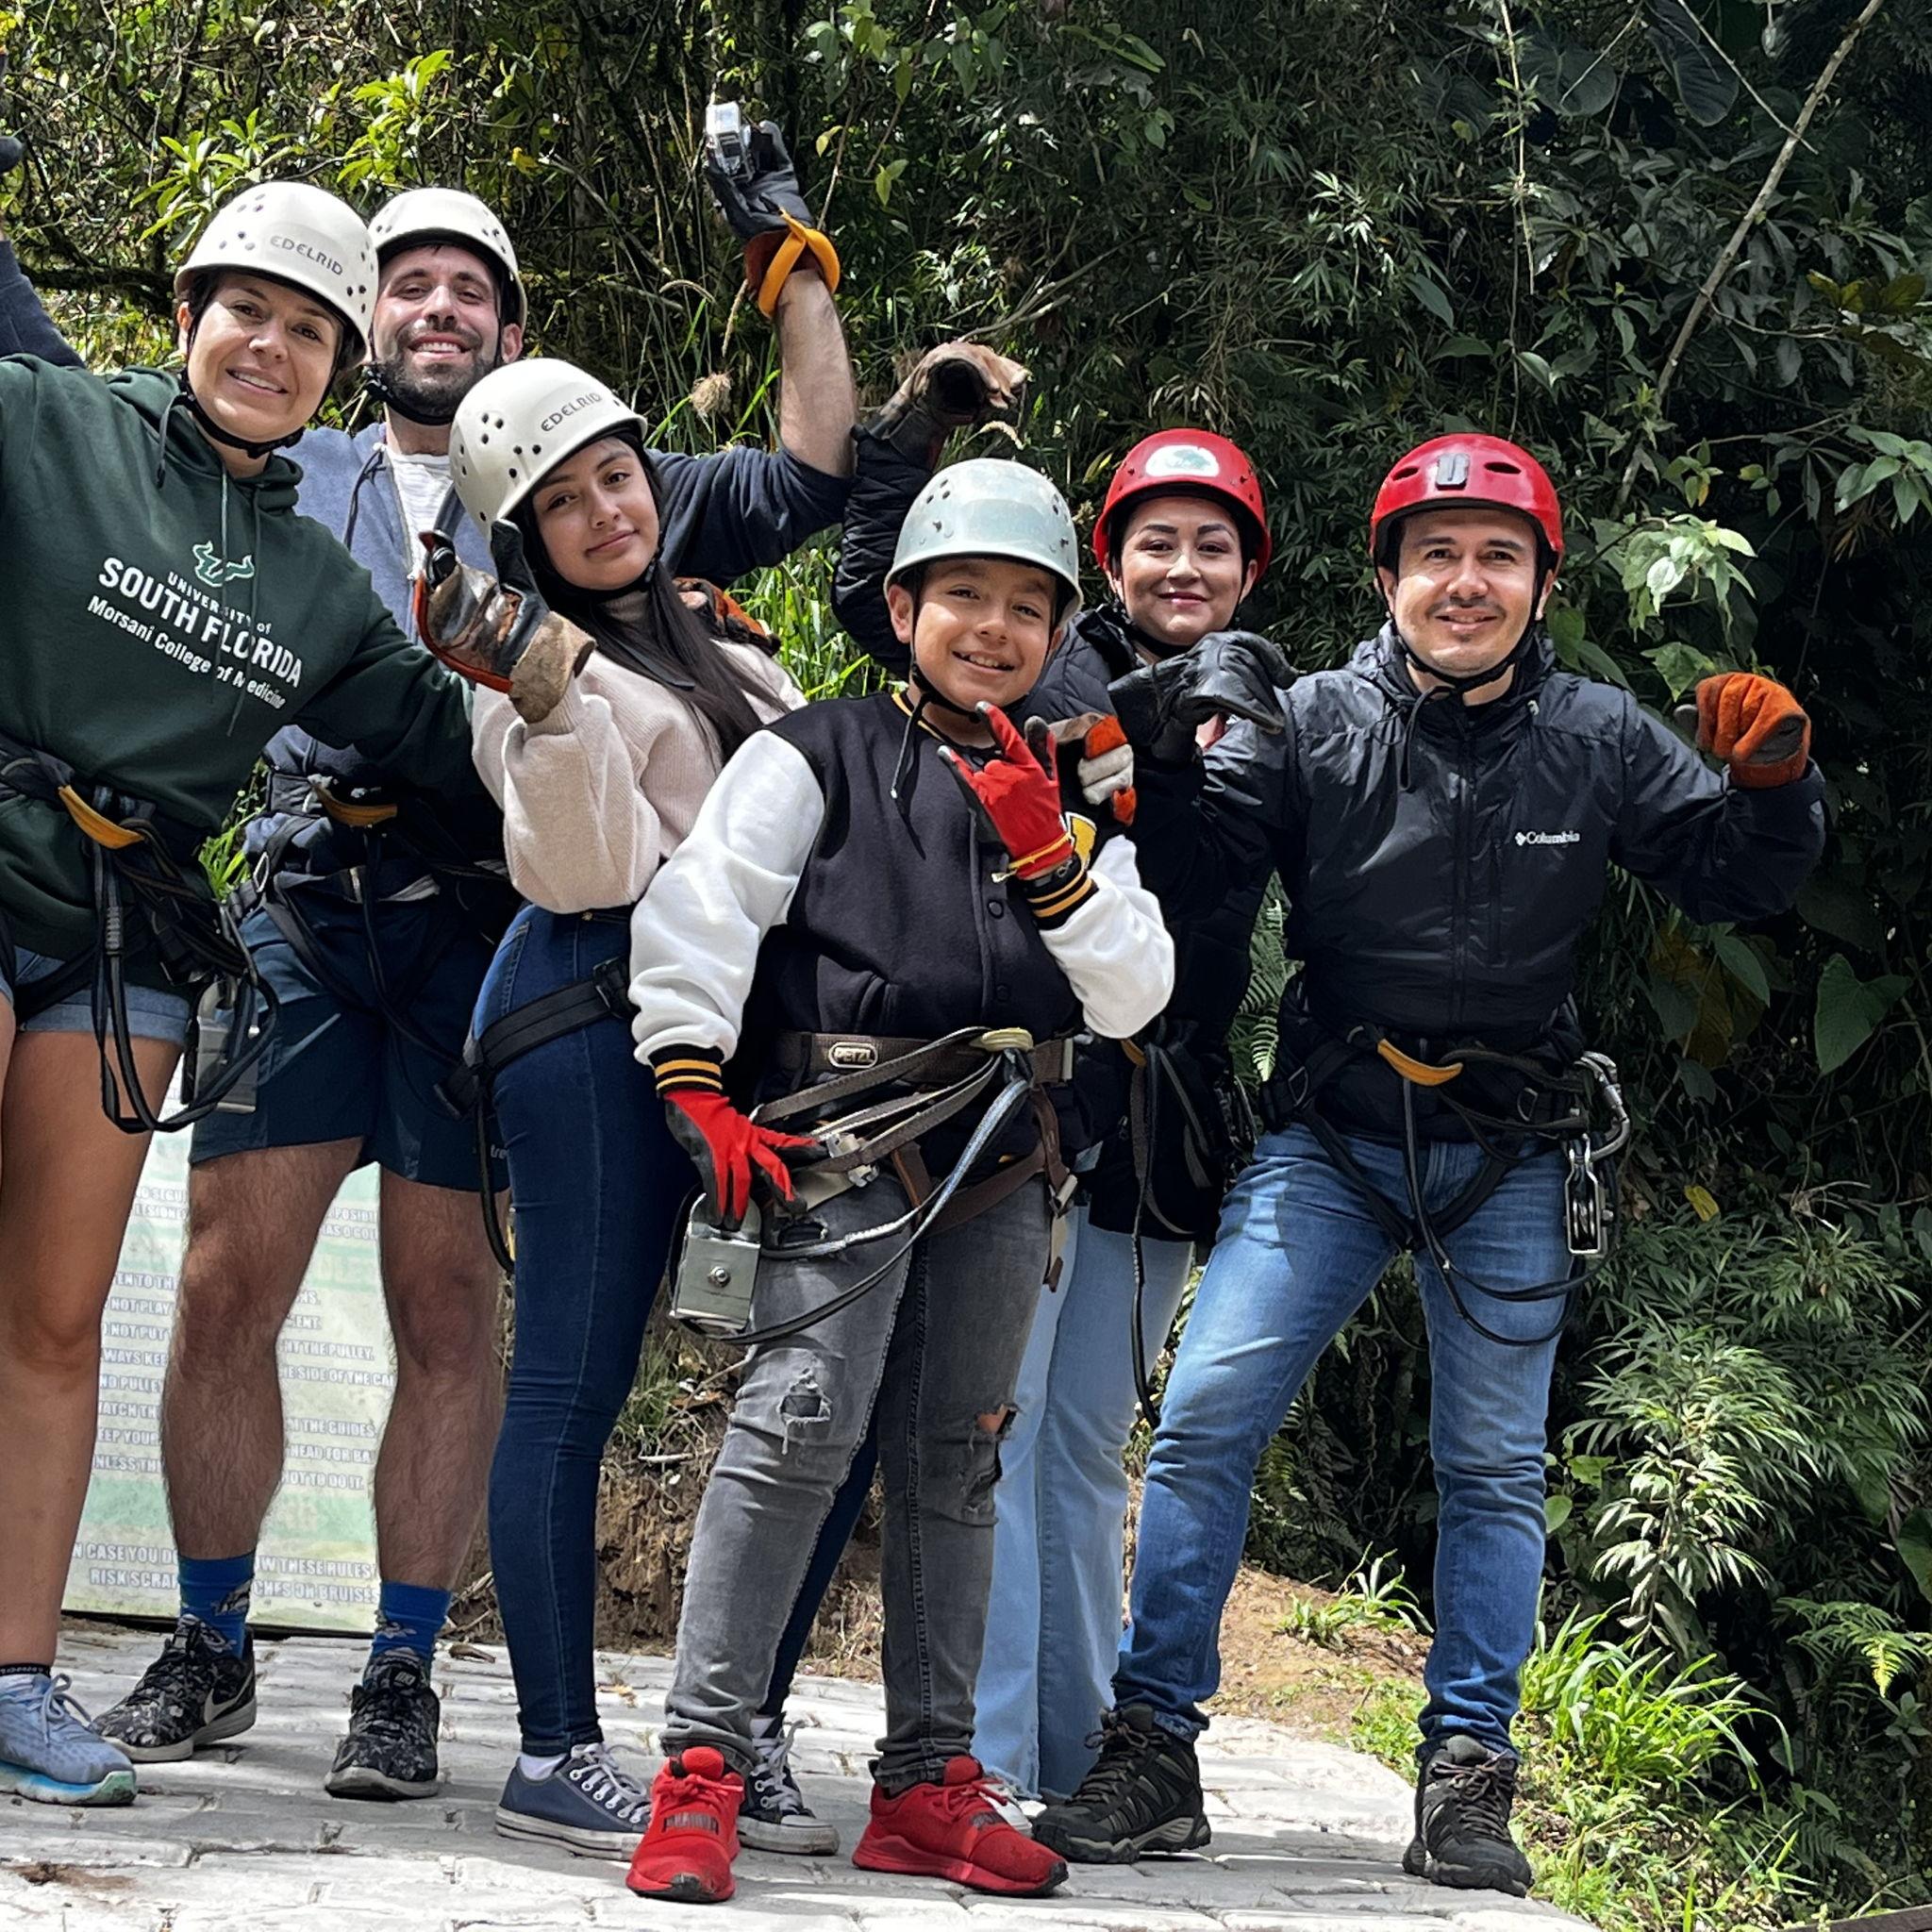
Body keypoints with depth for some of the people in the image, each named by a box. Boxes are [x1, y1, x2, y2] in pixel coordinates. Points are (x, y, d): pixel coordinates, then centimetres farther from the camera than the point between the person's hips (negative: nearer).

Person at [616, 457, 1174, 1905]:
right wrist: (700, 1093, -10)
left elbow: (1133, 996, 10)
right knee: (803, 1425, -17)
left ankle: (928, 1784, 15)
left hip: (1005, 1160, 5)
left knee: (954, 1458, 8)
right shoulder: (817, 757, 8)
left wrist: (1049, 855, -3)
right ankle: (701, 1762, -15)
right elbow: (692, 916, -1)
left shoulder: (1069, 802, 21)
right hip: (847, 1140, -5)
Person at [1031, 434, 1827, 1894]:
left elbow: (1744, 879, 7)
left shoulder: (1601, 742, -2)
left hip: (1514, 1159, 1)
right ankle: (1153, 1750, 1)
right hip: (1330, 1134, -1)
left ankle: (1469, 1777, 20)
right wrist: (1149, 768, -29)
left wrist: (1776, 782, -13)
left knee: (1495, 1469, 8)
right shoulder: (1312, 725, -6)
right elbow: (1189, 877, -11)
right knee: (1205, 1419, -9)